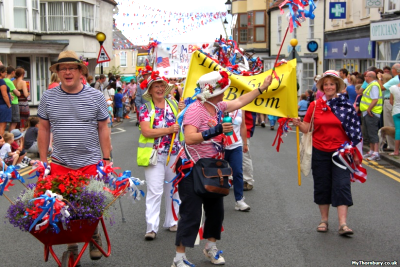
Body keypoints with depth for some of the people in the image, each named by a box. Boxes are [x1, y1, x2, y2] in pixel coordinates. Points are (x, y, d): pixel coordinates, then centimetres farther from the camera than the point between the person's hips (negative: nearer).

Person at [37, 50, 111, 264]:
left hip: (90, 164, -1)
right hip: (59, 164, 1)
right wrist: (43, 161, 7)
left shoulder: (95, 96, 0)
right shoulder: (48, 97, 3)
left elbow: (103, 129, 5)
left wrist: (107, 159, 3)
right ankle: (71, 246, 20)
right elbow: (43, 129, 9)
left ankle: (94, 236, 30)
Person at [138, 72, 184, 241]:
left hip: (174, 153, 4)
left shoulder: (173, 104, 8)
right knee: (154, 191, -7)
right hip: (155, 155, -4)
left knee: (173, 189, 12)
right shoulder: (146, 108, -2)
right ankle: (151, 227, -5)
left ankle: (171, 222, 24)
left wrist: (183, 113, -9)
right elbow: (146, 132, -13)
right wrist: (169, 129, -17)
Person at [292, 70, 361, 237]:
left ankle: (343, 224, -8)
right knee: (322, 186, 9)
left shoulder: (346, 106, -1)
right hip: (320, 152, 2)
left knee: (341, 185, -8)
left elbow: (353, 130, 2)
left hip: (340, 152, -2)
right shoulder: (315, 105, 3)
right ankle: (324, 220, 22)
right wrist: (298, 123, -19)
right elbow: (306, 128, 2)